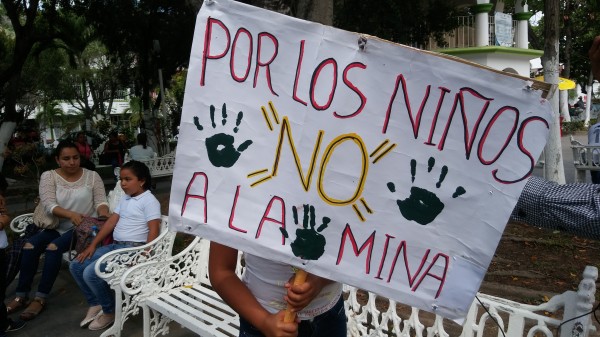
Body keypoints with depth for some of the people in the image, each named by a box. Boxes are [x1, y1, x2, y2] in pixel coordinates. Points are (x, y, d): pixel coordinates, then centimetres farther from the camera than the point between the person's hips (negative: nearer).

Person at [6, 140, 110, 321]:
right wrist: (71, 214, -32)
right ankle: (21, 296, -7)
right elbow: (49, 204, -14)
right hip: (57, 226, 3)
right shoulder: (49, 176, 0)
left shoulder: (92, 176, -1)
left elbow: (100, 201, -5)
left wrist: (103, 213, -30)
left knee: (53, 248, -27)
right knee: (30, 246, -20)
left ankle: (40, 299, -17)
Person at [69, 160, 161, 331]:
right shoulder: (124, 199, 17)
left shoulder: (149, 201, -11)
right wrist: (92, 245, 8)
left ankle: (109, 311, 1)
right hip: (115, 245, 9)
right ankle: (95, 304, 15)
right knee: (76, 266, 4)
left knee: (91, 273, -22)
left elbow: (153, 230, -18)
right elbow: (111, 222, 15)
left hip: (133, 249, -9)